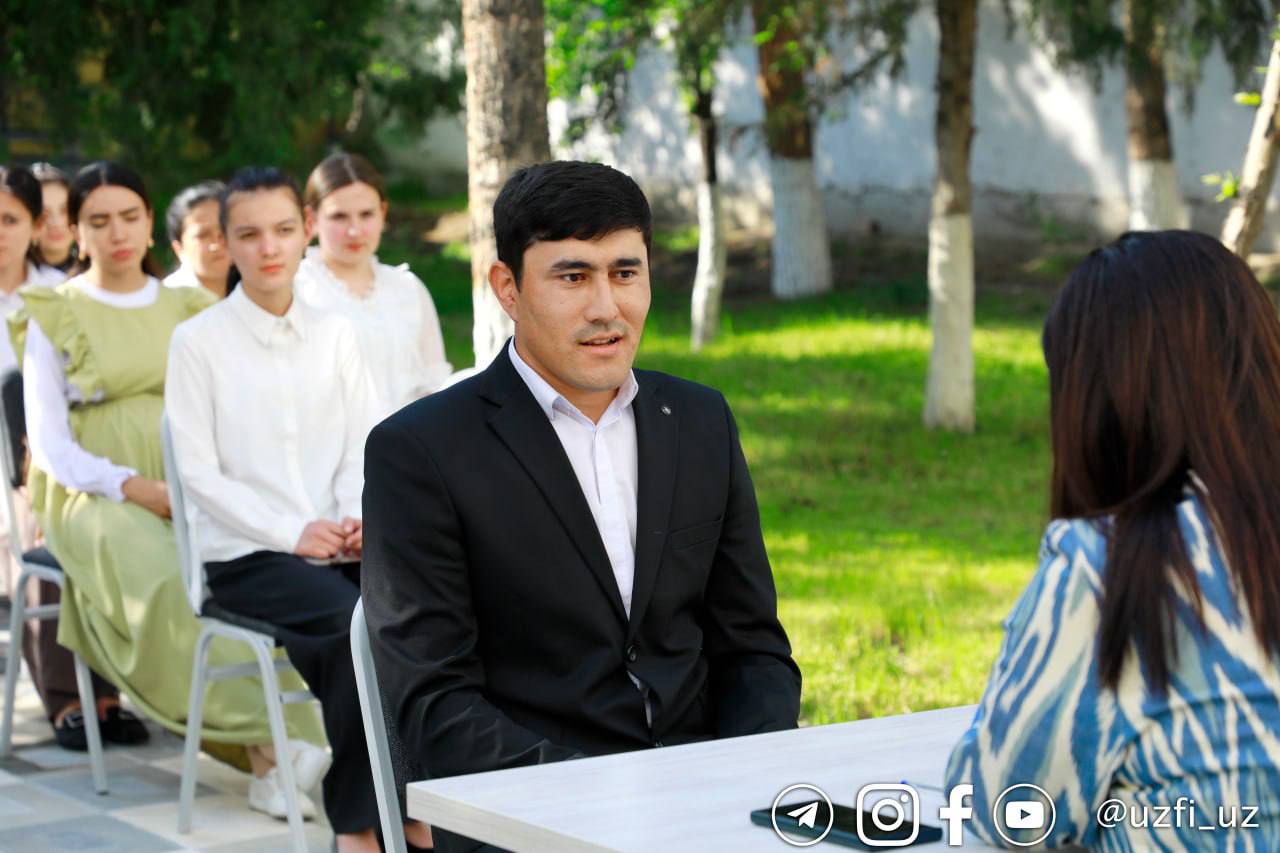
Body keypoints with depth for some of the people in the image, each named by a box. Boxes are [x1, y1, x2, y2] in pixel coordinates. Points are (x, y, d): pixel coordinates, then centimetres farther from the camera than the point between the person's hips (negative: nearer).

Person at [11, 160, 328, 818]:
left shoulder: (186, 307, 18)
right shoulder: (54, 318, 7)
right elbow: (52, 445, 0)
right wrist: (134, 487, -16)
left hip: (190, 486, 3)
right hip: (94, 493, -3)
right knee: (165, 579, -36)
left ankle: (270, 750, -35)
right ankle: (269, 741, -36)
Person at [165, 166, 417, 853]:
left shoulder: (333, 334, 15)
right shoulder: (198, 341, 2)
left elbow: (364, 442, 11)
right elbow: (198, 472, -3)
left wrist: (358, 517, -10)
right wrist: (292, 533, -13)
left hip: (339, 543, 4)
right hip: (243, 554, -4)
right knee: (354, 619, -32)